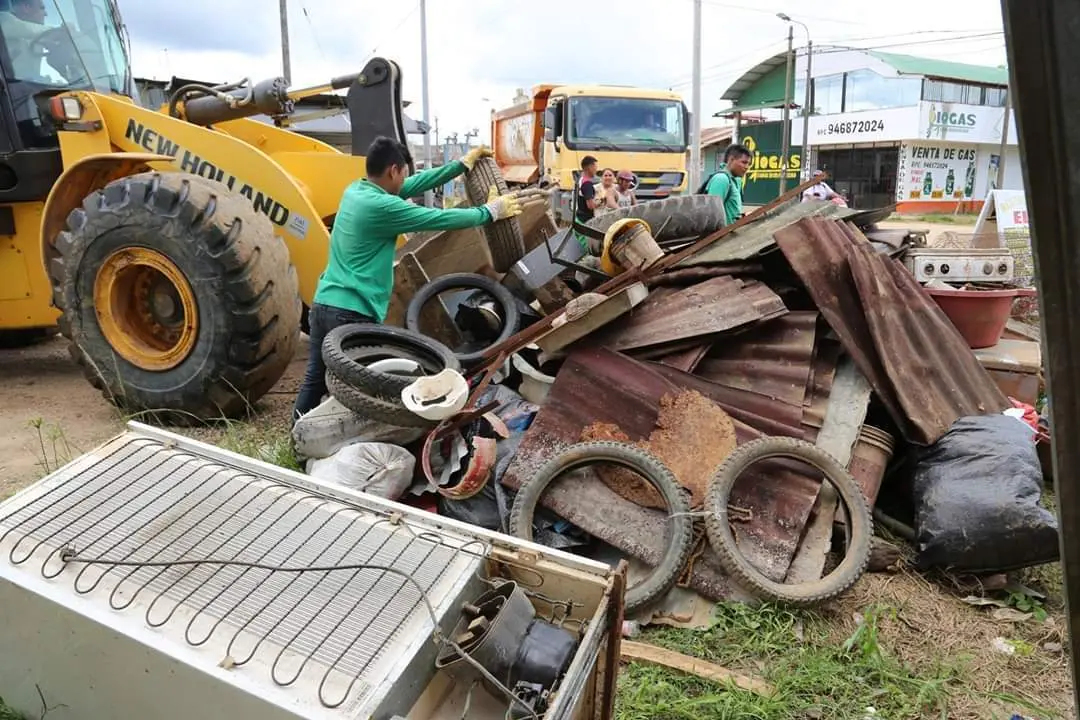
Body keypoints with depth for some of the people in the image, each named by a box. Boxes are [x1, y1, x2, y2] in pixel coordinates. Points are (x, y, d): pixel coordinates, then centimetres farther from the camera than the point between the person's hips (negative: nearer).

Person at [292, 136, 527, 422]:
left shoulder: (355, 190, 10)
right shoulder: (382, 206, -16)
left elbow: (414, 185, 16)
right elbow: (440, 219, -10)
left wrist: (463, 164, 20)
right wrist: (490, 212, 3)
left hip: (324, 303, 9)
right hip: (351, 312, -9)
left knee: (315, 379, 16)